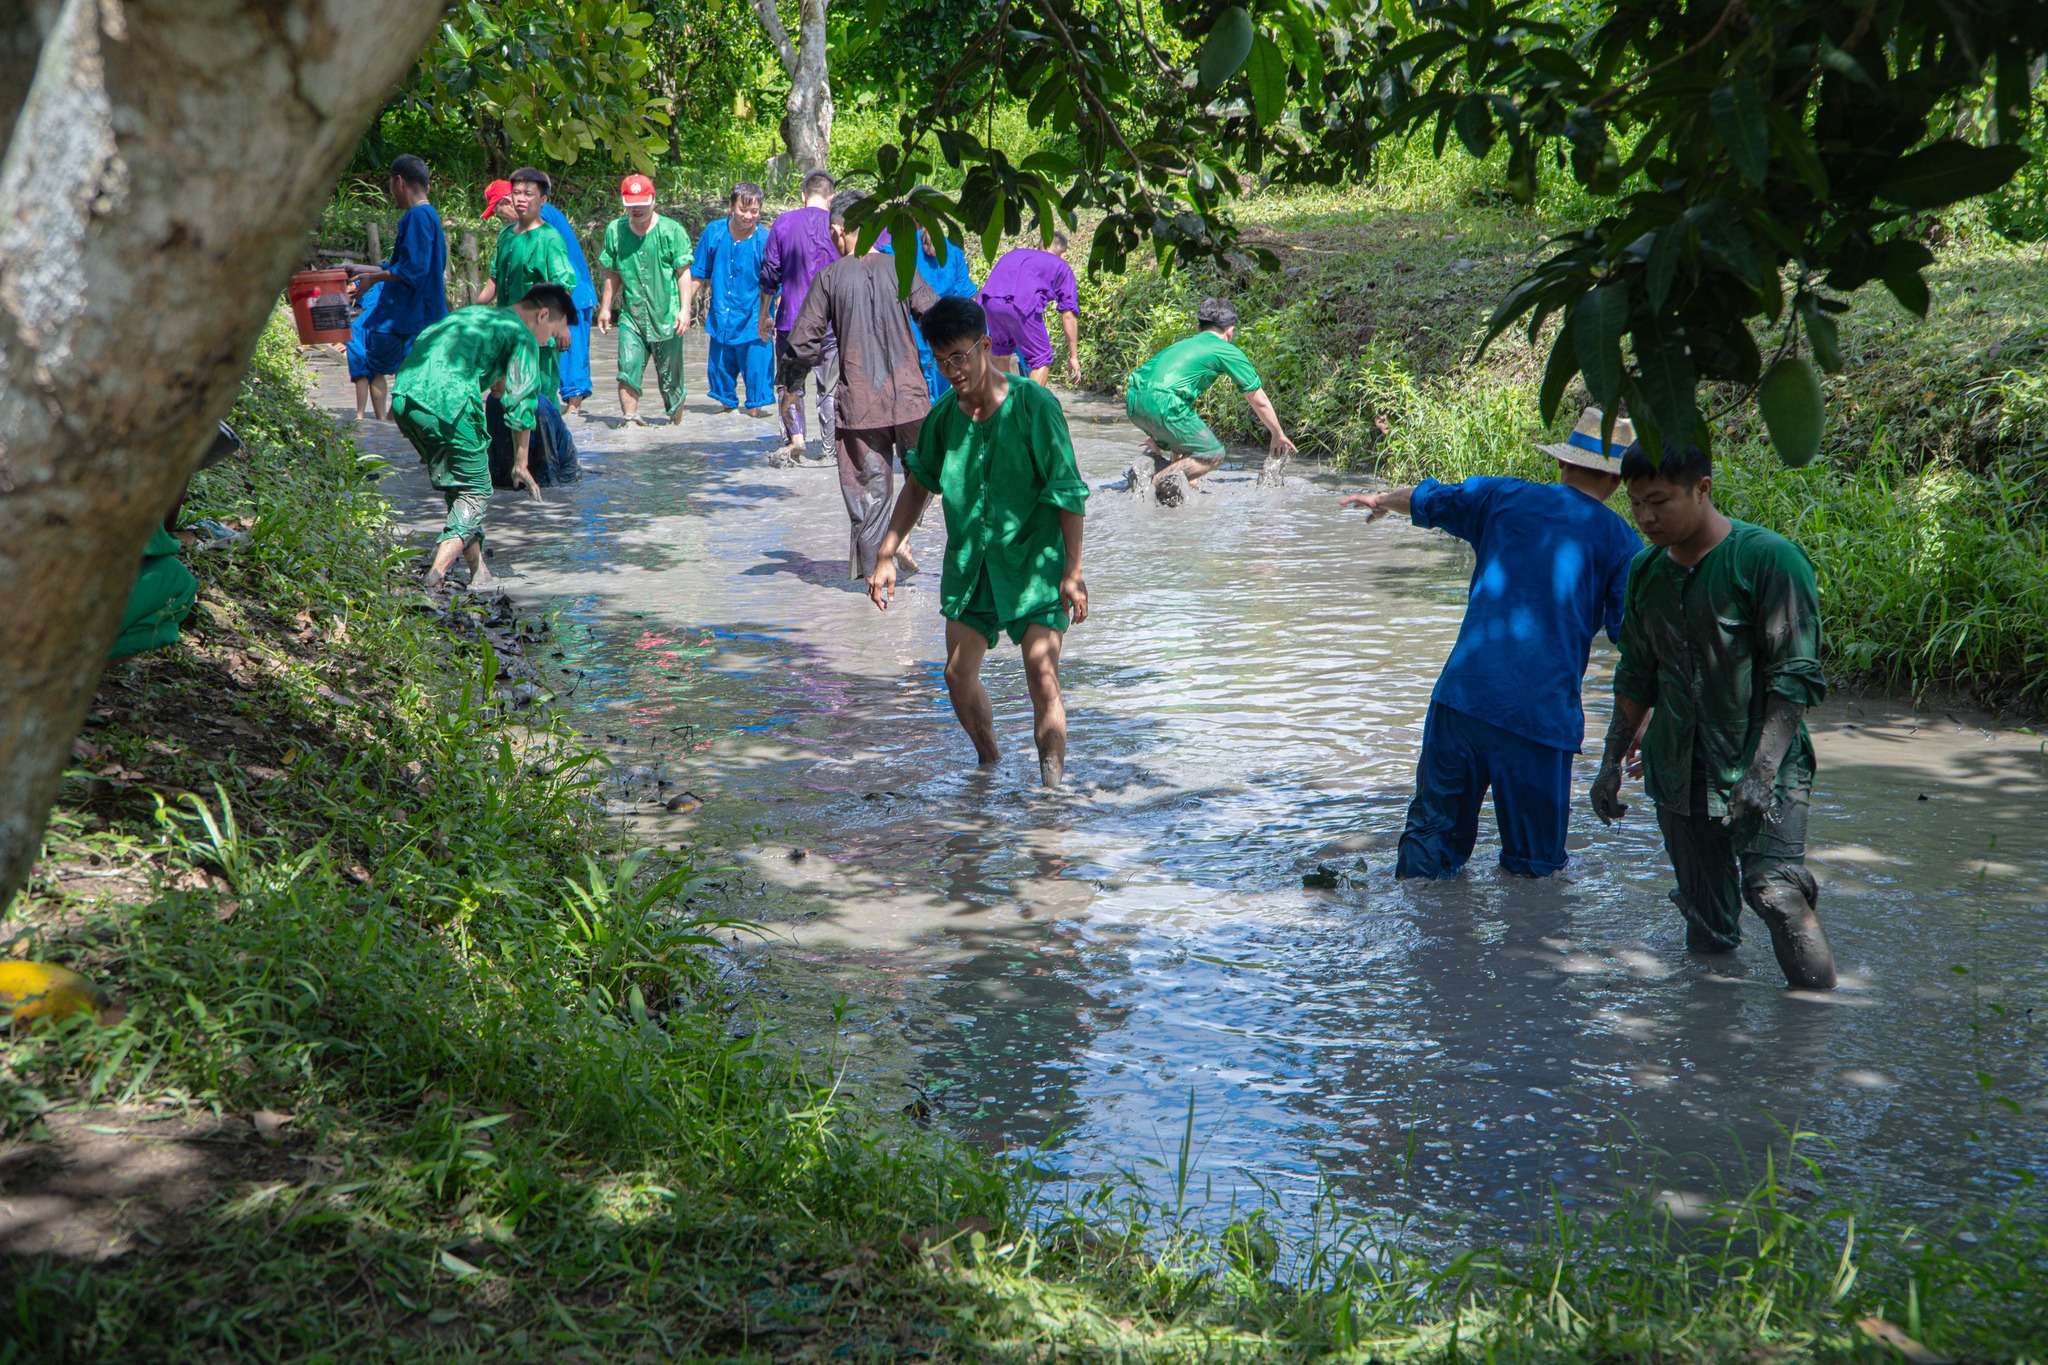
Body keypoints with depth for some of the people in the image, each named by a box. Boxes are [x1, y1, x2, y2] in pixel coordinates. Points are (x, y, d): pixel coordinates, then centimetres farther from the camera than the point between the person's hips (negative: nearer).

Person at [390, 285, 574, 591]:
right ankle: (436, 574, -8)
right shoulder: (523, 336, 8)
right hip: (446, 403, -7)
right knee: (475, 492, 6)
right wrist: (520, 463, 13)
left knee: (454, 486, 21)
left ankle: (478, 570, 21)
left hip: (403, 396, 7)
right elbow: (520, 403, 5)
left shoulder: (475, 312, 30)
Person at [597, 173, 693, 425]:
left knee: (669, 373, 5)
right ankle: (630, 417, -15)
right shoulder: (615, 230, 7)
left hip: (665, 313, -2)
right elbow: (612, 274, 17)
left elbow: (683, 272, -1)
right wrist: (605, 307, 17)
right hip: (631, 314, 2)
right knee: (628, 368, -13)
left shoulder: (671, 230, -3)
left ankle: (674, 416, 24)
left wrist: (683, 309, -7)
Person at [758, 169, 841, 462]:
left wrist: (764, 317, 13)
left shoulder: (783, 223, 0)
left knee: (790, 383, 8)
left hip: (791, 319, 0)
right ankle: (831, 447, 11)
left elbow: (769, 274, 3)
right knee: (831, 386, 9)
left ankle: (795, 436, -11)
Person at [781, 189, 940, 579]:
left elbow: (803, 342, -3)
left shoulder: (829, 277, -3)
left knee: (867, 484, 7)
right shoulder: (901, 269, 0)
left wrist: (790, 379, 15)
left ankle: (870, 567, 4)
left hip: (858, 400, 0)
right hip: (907, 394, 0)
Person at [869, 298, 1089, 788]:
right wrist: (886, 556, 13)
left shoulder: (1034, 404, -15)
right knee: (958, 675, 6)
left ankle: (1053, 788, -5)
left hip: (1033, 560, -5)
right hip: (969, 564, 5)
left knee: (1042, 681, -11)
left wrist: (1073, 572, -14)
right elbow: (918, 485, 15)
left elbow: (1068, 493, -12)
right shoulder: (944, 413, 0)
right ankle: (990, 769, 29)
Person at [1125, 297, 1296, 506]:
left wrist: (1156, 433, 53)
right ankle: (1156, 480, -9)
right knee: (1213, 455, 7)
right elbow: (1260, 402, 22)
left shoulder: (1182, 345, 32)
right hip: (1162, 405, -7)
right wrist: (1278, 435, 36)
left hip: (1133, 402, 7)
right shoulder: (1229, 352, 14)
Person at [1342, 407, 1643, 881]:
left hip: (1461, 695, 3)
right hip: (1541, 715, -3)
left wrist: (1382, 500, 46)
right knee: (1533, 866, 8)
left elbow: (1426, 499, 26)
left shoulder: (1504, 497, 10)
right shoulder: (1620, 540, 3)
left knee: (1433, 834, 16)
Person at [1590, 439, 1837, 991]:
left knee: (1776, 890, -22)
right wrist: (1612, 761, 18)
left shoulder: (1768, 559, -11)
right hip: (1678, 774, 6)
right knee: (1706, 927, 7)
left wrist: (1761, 773, -22)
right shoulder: (1646, 571, 9)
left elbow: (1795, 676, -14)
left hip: (1762, 764, -6)